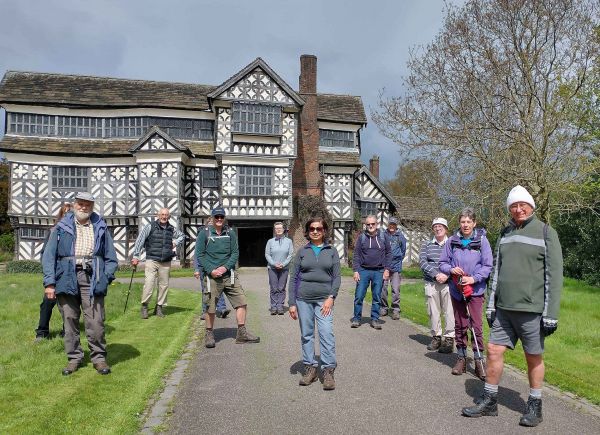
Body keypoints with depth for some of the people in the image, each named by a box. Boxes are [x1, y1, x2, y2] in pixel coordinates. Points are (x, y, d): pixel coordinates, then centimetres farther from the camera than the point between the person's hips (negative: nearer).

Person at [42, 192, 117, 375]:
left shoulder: (100, 227, 13)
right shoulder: (62, 227, 11)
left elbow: (111, 257, 12)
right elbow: (49, 255, 7)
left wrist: (106, 277, 0)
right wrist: (49, 282, -2)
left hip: (92, 278, -1)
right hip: (67, 278, 1)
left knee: (95, 321, -4)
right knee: (69, 320, 6)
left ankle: (99, 357, 9)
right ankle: (74, 358, 19)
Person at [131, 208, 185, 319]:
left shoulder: (172, 229, 11)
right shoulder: (150, 226, 0)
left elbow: (182, 235, 29)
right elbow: (140, 241, -3)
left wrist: (176, 242, 10)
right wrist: (136, 256, -9)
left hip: (166, 262, 4)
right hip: (152, 260, -4)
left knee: (164, 284, 6)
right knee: (149, 283, -13)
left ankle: (159, 307, 18)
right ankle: (144, 306, 2)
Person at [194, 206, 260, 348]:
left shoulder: (230, 233, 7)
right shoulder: (205, 234, 0)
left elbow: (235, 253, 5)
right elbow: (199, 255, -1)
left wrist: (225, 267, -10)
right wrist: (211, 270, -12)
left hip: (229, 274, 3)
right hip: (212, 276, -3)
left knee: (241, 301, -1)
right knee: (210, 307, 3)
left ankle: (242, 333, 11)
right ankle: (209, 334, 23)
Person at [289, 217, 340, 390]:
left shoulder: (332, 251, 6)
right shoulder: (302, 251, 6)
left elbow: (337, 277, 4)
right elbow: (294, 278, 6)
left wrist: (331, 297, -10)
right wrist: (292, 303, 1)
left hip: (324, 299, -1)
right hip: (303, 299, 1)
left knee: (327, 334, -10)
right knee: (306, 335, 8)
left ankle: (328, 371, -1)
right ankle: (310, 368, 20)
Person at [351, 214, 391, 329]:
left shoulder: (383, 236, 4)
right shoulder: (361, 237, 2)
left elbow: (388, 253, 7)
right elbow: (356, 255, 2)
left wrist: (387, 269, -1)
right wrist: (356, 271, -5)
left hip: (379, 272, 1)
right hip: (363, 270, -1)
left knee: (377, 297, 7)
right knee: (359, 296, -1)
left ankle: (375, 319, 18)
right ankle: (356, 318, 12)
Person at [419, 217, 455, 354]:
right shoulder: (427, 245, 11)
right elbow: (422, 262, 0)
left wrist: (447, 275, -16)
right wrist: (436, 274, -12)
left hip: (448, 283, -2)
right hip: (431, 283, 2)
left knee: (449, 312, -4)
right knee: (433, 311, 6)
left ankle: (449, 339, 7)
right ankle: (436, 337, 19)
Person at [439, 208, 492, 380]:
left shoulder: (481, 240, -5)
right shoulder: (452, 241, 1)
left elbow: (488, 266, -5)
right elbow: (442, 263, 7)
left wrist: (473, 278, -17)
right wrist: (451, 270, -13)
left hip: (475, 290, -2)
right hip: (456, 290, 3)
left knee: (476, 326, -2)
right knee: (460, 326, 12)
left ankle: (479, 361, 10)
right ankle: (461, 359, 24)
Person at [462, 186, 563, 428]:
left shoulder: (546, 232, -5)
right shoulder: (505, 233, 12)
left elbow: (554, 275, -8)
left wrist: (551, 314, -12)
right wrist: (491, 305, 12)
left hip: (532, 310, -5)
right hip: (504, 308, 5)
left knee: (534, 358, 8)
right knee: (493, 351, 6)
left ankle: (534, 406, 26)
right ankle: (489, 402, 20)